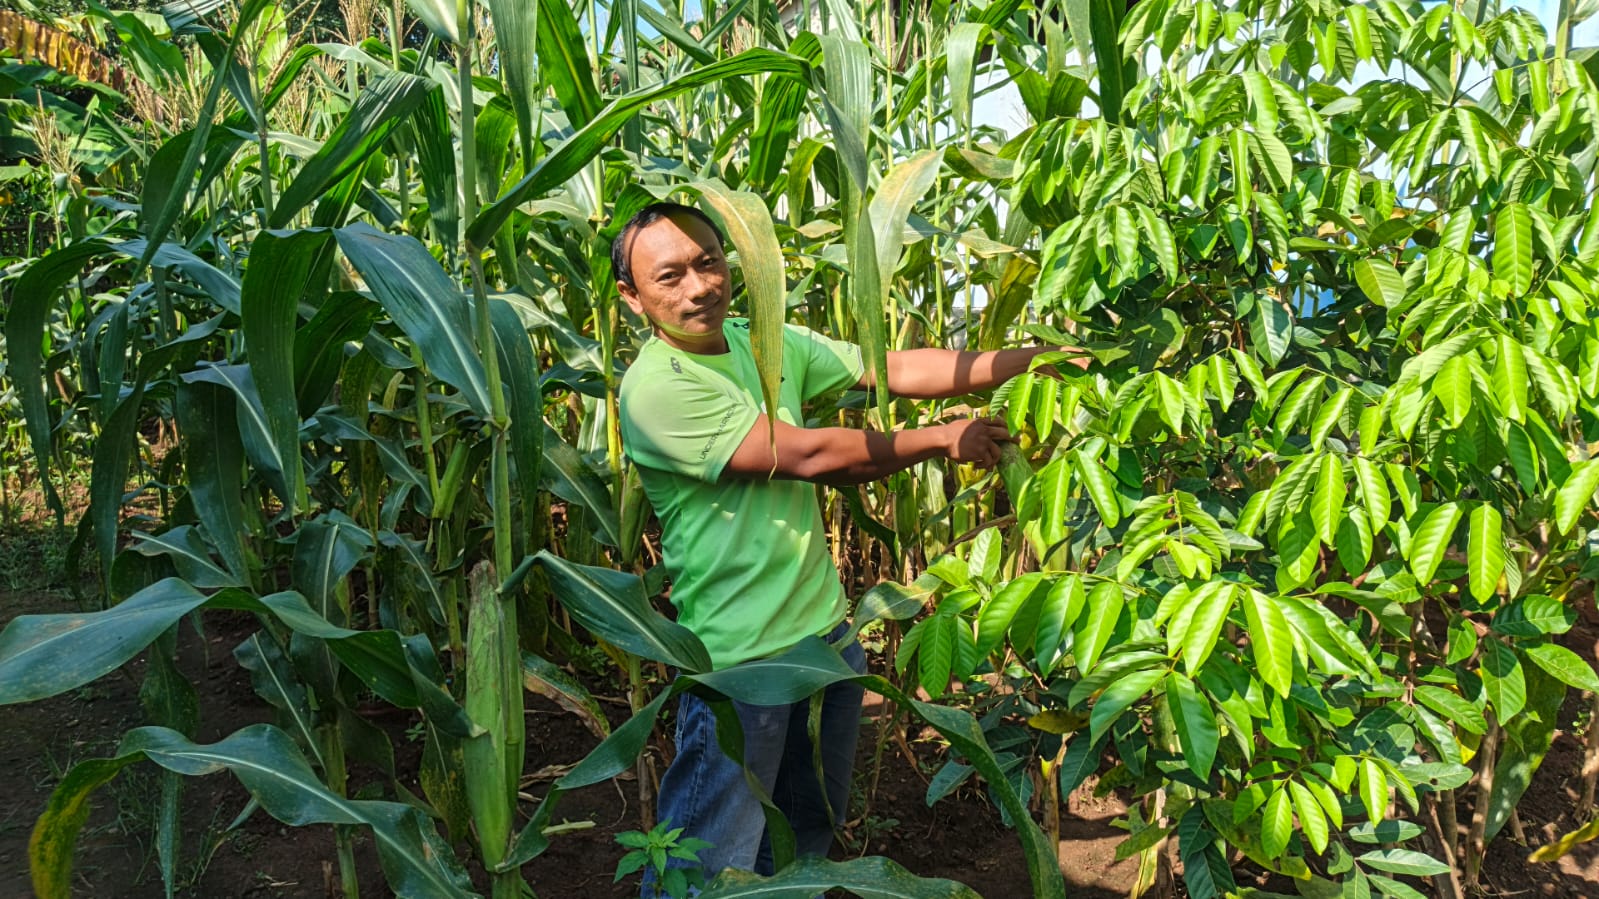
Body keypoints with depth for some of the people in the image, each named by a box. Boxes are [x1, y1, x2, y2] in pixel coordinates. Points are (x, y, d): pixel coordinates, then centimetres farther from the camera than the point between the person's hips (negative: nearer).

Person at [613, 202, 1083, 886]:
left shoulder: (769, 343, 4)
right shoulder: (655, 387, -20)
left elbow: (894, 370, 0)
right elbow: (808, 454, -22)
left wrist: (1025, 359, -10)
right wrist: (942, 440, -13)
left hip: (826, 629, 7)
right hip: (739, 658, -7)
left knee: (811, 832, 23)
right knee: (715, 864, 7)